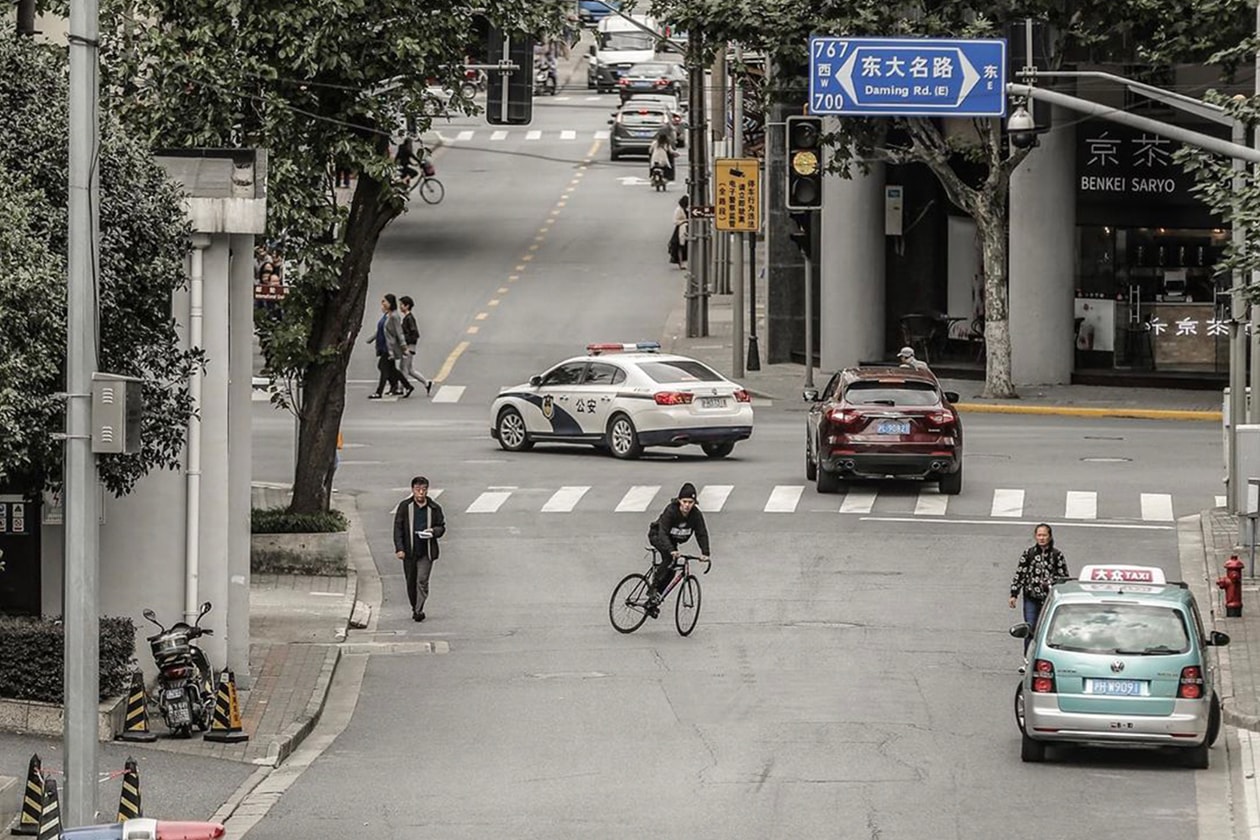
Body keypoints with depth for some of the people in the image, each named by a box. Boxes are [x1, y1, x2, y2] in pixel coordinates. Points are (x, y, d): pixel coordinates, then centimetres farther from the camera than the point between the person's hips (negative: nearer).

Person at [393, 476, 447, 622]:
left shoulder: (434, 508, 3)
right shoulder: (404, 507, 1)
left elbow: (441, 526, 12)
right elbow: (398, 528, 0)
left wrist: (433, 531, -12)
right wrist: (399, 548, -9)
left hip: (426, 552, -1)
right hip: (409, 551, 1)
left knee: (422, 581, -11)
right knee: (411, 582, 9)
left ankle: (419, 610, -12)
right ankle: (415, 608, 25)